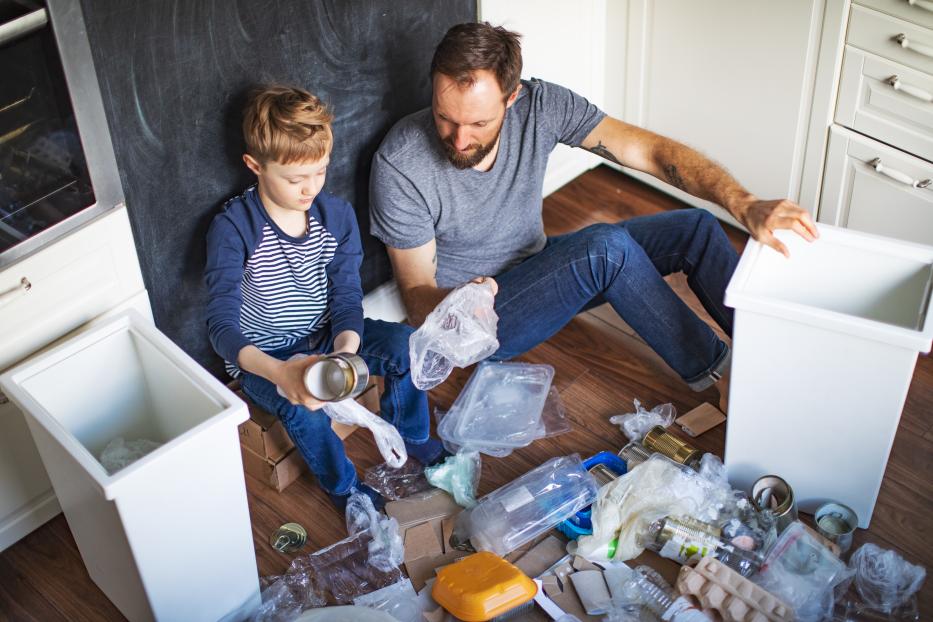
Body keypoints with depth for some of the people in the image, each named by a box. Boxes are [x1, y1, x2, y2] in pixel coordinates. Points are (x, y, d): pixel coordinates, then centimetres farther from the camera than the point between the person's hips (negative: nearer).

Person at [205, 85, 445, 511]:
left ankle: (411, 438, 10)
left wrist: (346, 351, -34)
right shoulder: (232, 228, -23)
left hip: (326, 337, 4)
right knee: (304, 408, -34)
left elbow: (346, 299, -10)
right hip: (261, 356, -4)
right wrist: (278, 372, -50)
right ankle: (343, 487, -4)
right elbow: (221, 325, -31)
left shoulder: (338, 216, -9)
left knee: (405, 344, -18)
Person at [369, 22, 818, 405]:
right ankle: (712, 371, -11)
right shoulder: (398, 165, -27)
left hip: (537, 267, 5)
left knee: (695, 228, -5)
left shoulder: (540, 106, -18)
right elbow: (417, 292, -19)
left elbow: (649, 150, -22)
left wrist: (744, 205, -36)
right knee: (608, 247, -30)